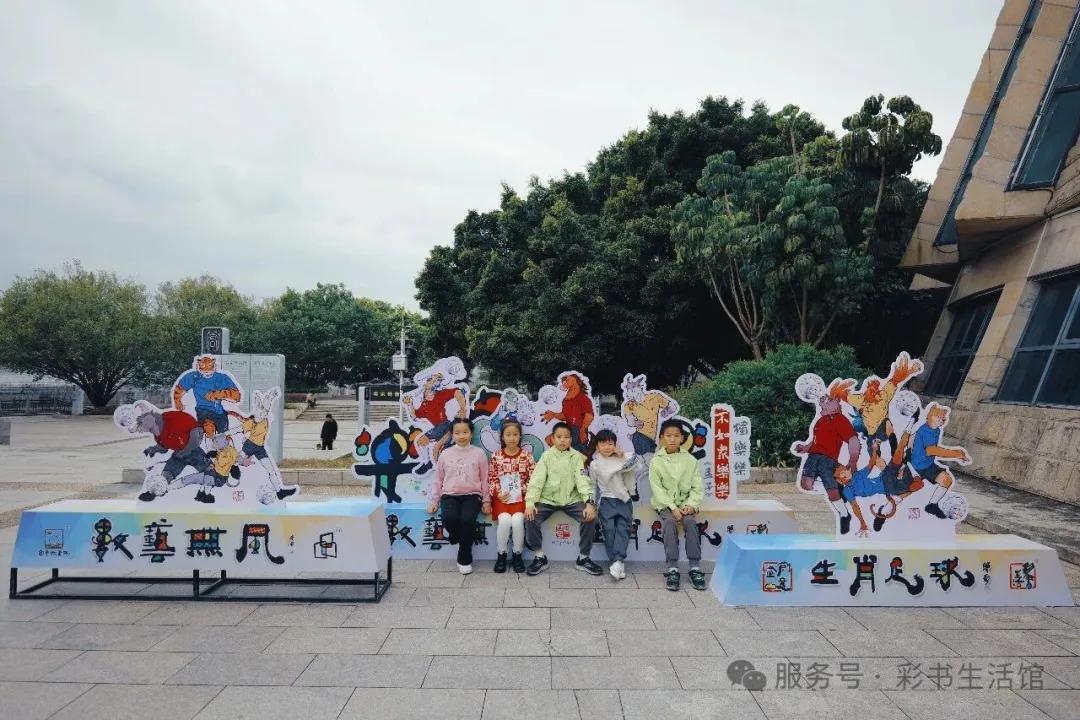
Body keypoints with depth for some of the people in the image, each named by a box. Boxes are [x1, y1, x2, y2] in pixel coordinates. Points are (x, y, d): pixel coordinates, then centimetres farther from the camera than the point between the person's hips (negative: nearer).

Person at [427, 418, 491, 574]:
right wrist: (434, 501, 8)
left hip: (472, 495, -1)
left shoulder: (479, 453, 5)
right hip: (450, 495, 1)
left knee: (468, 520, -30)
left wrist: (486, 501, 1)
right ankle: (457, 537, 4)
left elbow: (485, 479, 7)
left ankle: (464, 559, -9)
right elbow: (438, 480, 13)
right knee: (449, 518, -32)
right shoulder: (445, 454, 9)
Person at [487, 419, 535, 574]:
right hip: (501, 498, 0)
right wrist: (498, 493, -9)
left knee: (517, 520, -27)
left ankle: (517, 555, -4)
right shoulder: (496, 456, 3)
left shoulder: (526, 456, 1)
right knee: (504, 520, -27)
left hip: (520, 497, 0)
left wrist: (523, 491, -12)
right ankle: (501, 555, -3)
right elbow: (491, 479, 5)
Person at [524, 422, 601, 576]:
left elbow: (582, 480, -8)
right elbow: (536, 480, -6)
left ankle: (583, 558, -4)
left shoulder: (576, 456, 2)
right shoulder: (546, 456, 1)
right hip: (548, 500, 0)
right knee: (530, 518, -24)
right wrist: (530, 502, -21)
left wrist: (589, 502, -24)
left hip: (571, 500, 0)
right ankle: (539, 557, -4)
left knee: (590, 516, -23)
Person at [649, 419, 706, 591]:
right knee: (670, 521, -31)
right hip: (665, 503, -1)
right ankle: (672, 569, -28)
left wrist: (691, 505, -15)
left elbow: (698, 487, 2)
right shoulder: (656, 461, -1)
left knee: (690, 521, -28)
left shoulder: (690, 460, 4)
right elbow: (657, 489, -7)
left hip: (685, 503, 1)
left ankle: (695, 568, -22)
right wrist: (672, 508, -19)